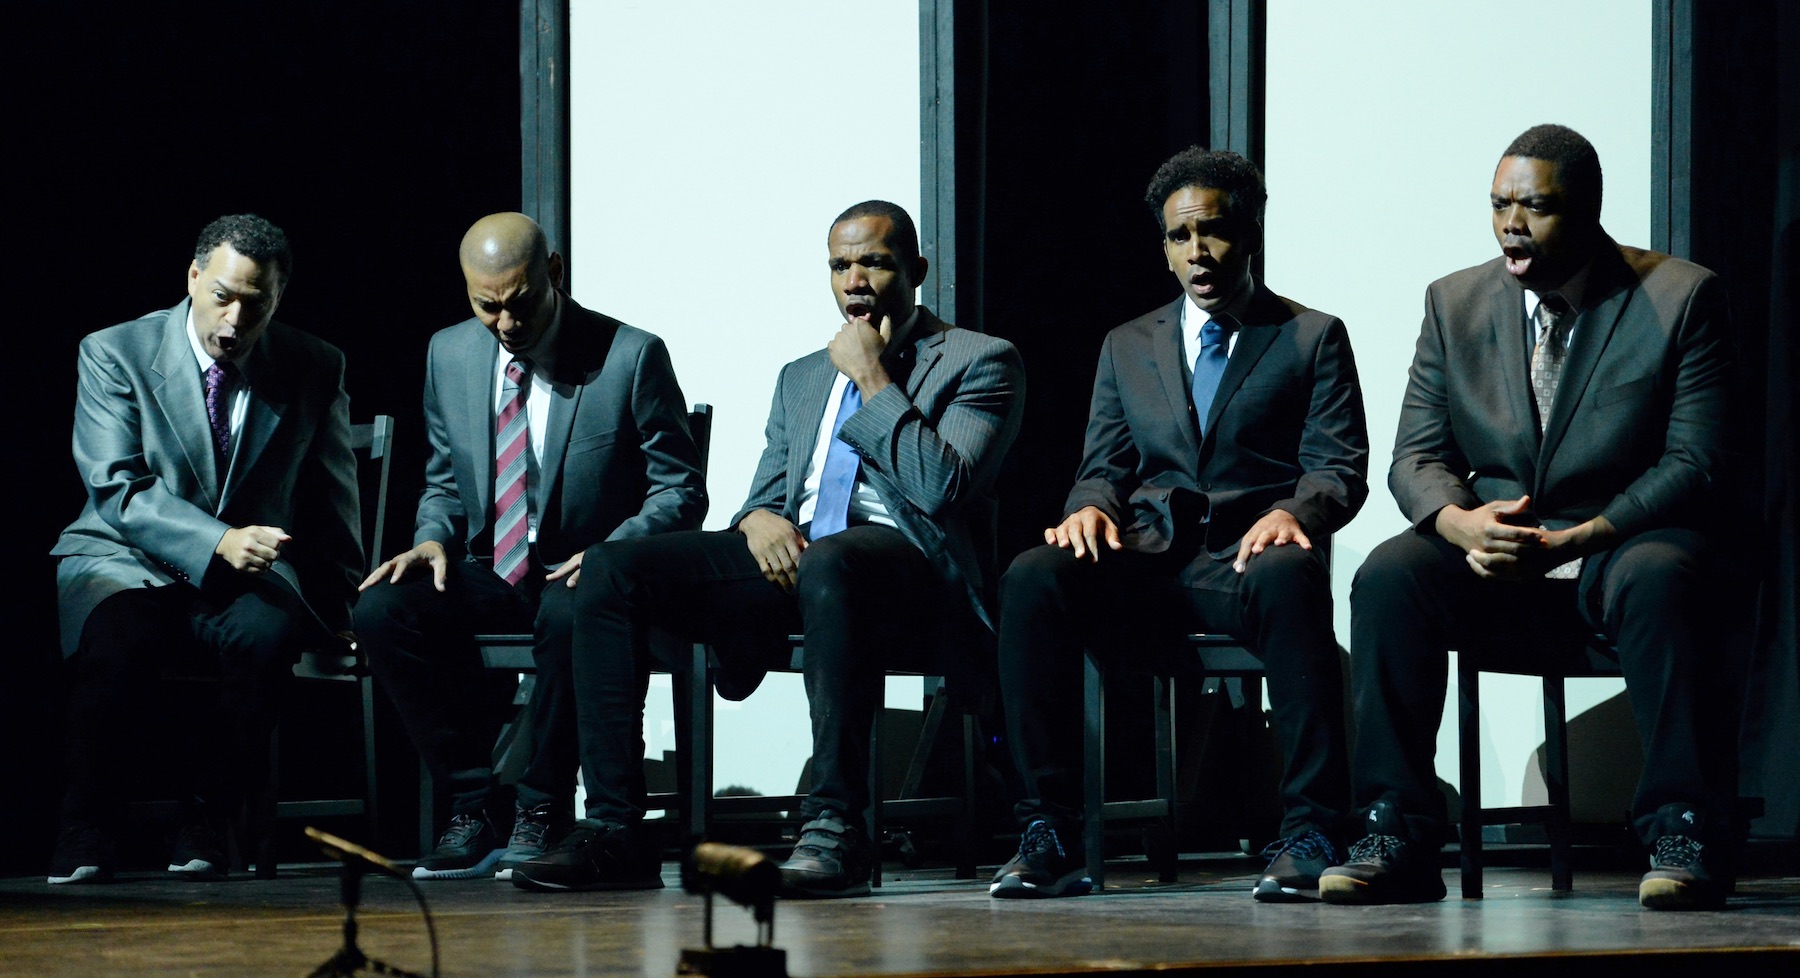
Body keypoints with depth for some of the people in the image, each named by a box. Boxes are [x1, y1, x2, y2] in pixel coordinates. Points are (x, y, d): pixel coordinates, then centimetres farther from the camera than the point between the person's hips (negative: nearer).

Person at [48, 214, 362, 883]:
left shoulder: (314, 369, 6)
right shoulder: (114, 353, -2)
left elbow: (330, 505, 16)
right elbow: (117, 490, -12)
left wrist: (338, 610, 11)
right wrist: (217, 541, -27)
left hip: (250, 578, 2)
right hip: (128, 564, -2)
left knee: (266, 634, -35)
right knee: (118, 634, -37)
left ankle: (203, 824, -17)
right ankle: (86, 831, -21)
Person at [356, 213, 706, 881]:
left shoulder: (631, 357, -7)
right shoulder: (450, 355, 8)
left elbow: (681, 491, -4)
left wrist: (612, 551, -22)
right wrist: (434, 539, -4)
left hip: (582, 576, -5)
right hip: (490, 575, 5)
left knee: (568, 615, -40)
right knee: (382, 611, -24)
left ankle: (541, 812, -22)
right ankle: (476, 803, -17)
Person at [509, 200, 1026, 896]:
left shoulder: (980, 362, 7)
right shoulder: (801, 378, 28)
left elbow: (942, 488, -9)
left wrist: (874, 380, -4)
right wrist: (759, 519, -2)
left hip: (909, 564, -6)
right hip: (790, 556, 6)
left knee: (827, 565, -43)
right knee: (609, 570, -14)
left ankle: (837, 826, -40)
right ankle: (612, 829, -20)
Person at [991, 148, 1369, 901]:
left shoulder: (1312, 339, 13)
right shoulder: (1128, 347, 24)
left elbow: (1339, 469, 2)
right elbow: (1104, 465, 17)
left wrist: (1291, 512, -21)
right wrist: (1090, 506, -8)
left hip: (1249, 556, -3)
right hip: (1146, 558, 3)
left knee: (1289, 579, -41)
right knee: (1032, 578, -29)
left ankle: (1310, 833, -39)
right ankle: (1049, 836, -29)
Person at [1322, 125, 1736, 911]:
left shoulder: (1681, 300, -3)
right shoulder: (1455, 302, 8)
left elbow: (1693, 462, -9)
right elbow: (1416, 455, 6)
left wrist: (1583, 538, -24)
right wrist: (1459, 521, -19)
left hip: (1621, 547, -3)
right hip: (1493, 559, 3)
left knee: (1657, 579, -38)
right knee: (1388, 575, -26)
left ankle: (1683, 838, -31)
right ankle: (1395, 839, -24)